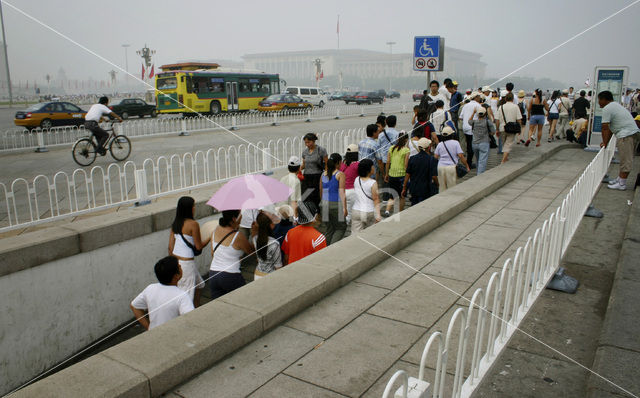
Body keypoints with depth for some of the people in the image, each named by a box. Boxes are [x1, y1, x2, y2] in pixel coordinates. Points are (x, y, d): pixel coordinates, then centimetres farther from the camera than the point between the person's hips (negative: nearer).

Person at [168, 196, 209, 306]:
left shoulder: (175, 223, 4)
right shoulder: (193, 224, -17)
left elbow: (170, 247, 7)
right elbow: (199, 246, -11)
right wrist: (210, 237, 4)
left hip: (175, 261, 8)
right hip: (186, 263, -8)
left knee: (198, 284, 26)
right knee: (187, 294, 2)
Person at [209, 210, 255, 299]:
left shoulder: (216, 230, 0)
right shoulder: (238, 236, -18)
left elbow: (212, 253, 9)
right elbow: (251, 251, -3)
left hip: (213, 274, 6)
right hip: (231, 277, -6)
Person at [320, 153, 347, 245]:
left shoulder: (323, 174, 8)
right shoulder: (340, 174, -9)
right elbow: (342, 192, -13)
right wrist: (344, 208, -12)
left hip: (325, 203, 6)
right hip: (336, 204, -5)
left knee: (329, 228, 16)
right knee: (341, 227, 8)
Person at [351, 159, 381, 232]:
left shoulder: (356, 180, 1)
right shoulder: (373, 183, -14)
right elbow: (376, 200, -14)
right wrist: (378, 215, -14)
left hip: (356, 212, 3)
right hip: (369, 213, -3)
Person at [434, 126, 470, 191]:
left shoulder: (440, 144, 10)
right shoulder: (455, 143, 1)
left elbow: (435, 157, 7)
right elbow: (461, 156, -6)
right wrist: (467, 166, 1)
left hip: (440, 167, 3)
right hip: (451, 167, -3)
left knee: (442, 188, 9)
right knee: (452, 188, 1)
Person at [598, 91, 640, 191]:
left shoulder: (607, 109, -8)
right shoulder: (615, 105, 24)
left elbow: (605, 128, -10)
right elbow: (611, 127, 24)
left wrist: (605, 143, -1)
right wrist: (606, 142, 22)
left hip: (626, 135, -10)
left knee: (625, 160, -8)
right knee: (625, 159, 15)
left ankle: (622, 184, -5)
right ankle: (620, 179, 23)